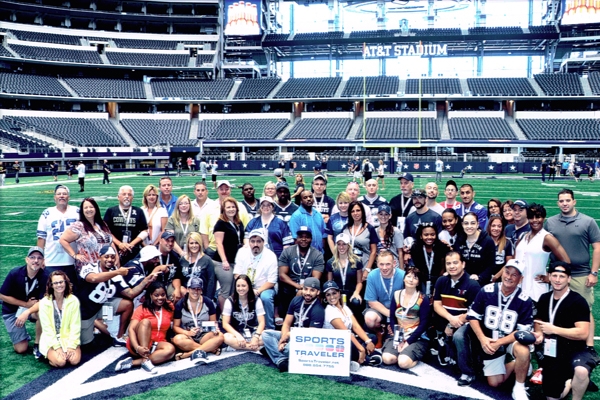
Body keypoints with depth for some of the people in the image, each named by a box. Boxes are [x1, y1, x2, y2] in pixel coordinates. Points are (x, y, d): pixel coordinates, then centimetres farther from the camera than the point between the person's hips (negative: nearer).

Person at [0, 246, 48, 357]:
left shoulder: (44, 277, -19)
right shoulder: (15, 273, -21)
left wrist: (27, 312, -39)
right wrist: (26, 304, -18)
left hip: (31, 309, 1)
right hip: (11, 311, -1)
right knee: (21, 349, -8)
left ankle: (37, 344, -13)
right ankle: (21, 335, 26)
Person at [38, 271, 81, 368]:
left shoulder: (73, 300, -5)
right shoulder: (44, 302, -8)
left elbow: (75, 326, -5)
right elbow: (47, 328, -9)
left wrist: (71, 346, -15)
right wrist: (57, 347, -16)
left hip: (68, 338, 1)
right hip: (51, 340, -1)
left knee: (75, 360, -23)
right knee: (60, 362, -25)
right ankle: (50, 355, 7)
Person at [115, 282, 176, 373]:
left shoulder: (169, 308, 8)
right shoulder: (142, 309, -4)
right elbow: (131, 329, -15)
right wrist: (137, 347, -32)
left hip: (157, 345, 3)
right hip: (140, 344, -2)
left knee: (170, 349, -32)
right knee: (145, 321, -30)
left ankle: (133, 362, -32)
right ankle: (145, 361, -37)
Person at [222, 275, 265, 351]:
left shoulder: (256, 300, 1)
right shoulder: (230, 301, -2)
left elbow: (261, 322, -5)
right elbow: (225, 324, -7)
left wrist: (256, 336, -23)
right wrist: (238, 336, -23)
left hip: (253, 333, 1)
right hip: (237, 334, -1)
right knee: (226, 337, -36)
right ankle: (255, 347, -28)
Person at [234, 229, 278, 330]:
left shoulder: (271, 256, -12)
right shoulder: (242, 252, -2)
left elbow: (272, 282, -11)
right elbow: (237, 274, -1)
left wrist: (257, 291, -24)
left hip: (264, 288, -2)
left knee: (266, 297, -34)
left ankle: (269, 328, -16)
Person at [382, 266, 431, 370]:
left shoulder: (423, 299, -6)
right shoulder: (396, 295, 4)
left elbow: (424, 324, -9)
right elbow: (392, 319, 3)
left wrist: (408, 342, -15)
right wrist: (398, 339, -10)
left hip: (417, 338, -3)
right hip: (397, 336, 3)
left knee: (403, 363, -27)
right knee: (387, 359, -23)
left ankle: (415, 356, 4)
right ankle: (403, 353, 6)